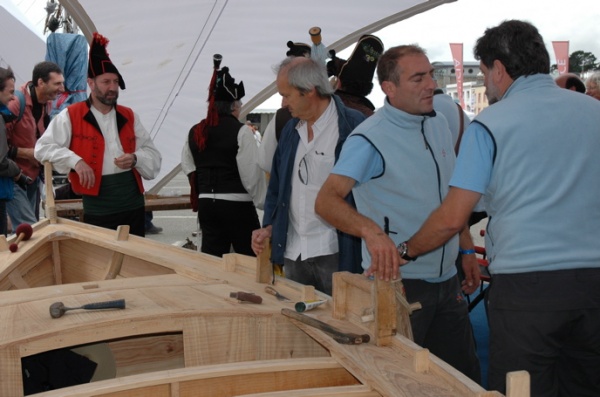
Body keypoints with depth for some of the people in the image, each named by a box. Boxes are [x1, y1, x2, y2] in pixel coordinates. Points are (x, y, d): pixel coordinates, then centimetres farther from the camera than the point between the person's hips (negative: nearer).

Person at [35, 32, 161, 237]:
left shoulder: (128, 116, 10)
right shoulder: (70, 116, -3)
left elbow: (153, 154, 11)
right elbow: (43, 148, -6)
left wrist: (135, 158, -10)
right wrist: (75, 161, -19)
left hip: (134, 207, 4)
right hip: (98, 212, -4)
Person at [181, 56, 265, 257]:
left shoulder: (195, 132, 6)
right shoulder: (241, 131, -12)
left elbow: (188, 167, 16)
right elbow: (252, 174, -13)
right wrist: (264, 202, 0)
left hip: (206, 203, 6)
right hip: (237, 204, -5)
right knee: (251, 260, 5)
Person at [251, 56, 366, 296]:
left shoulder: (353, 127, -11)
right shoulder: (291, 130, 13)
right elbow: (276, 185, 20)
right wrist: (269, 226, 8)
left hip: (336, 253, -7)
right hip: (293, 251, 7)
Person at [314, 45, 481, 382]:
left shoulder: (440, 126, 8)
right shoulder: (371, 139, -16)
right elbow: (326, 202, -27)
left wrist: (467, 250, 14)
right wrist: (371, 231, -44)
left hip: (447, 280, 7)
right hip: (398, 281, -7)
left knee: (466, 375, 15)